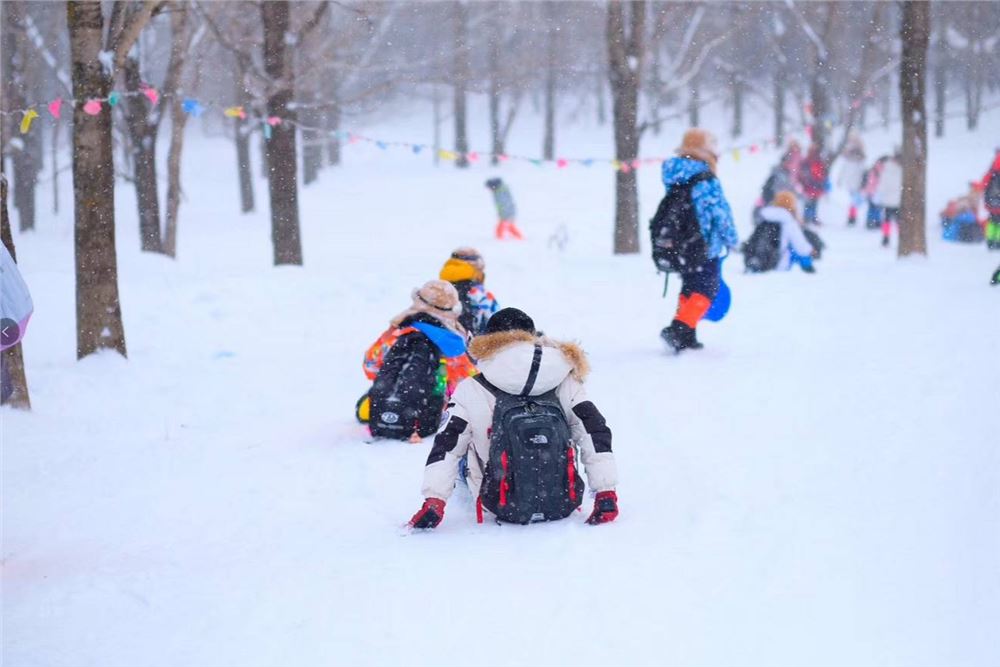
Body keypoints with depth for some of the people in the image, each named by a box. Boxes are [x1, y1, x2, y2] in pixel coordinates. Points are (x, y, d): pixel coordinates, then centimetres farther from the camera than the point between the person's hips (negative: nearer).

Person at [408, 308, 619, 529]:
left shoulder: (471, 392, -8)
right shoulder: (565, 382, -4)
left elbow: (447, 447, -10)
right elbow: (596, 434, -6)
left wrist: (433, 501, -10)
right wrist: (606, 494, -6)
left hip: (504, 508, -1)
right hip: (564, 504, 1)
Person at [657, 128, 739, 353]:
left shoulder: (674, 182, 4)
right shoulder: (707, 182, -16)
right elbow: (721, 214, -13)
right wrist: (731, 240, 2)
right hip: (705, 248, -7)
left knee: (689, 289, 19)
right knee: (705, 291, -2)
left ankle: (686, 337, 18)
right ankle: (678, 328, -18)